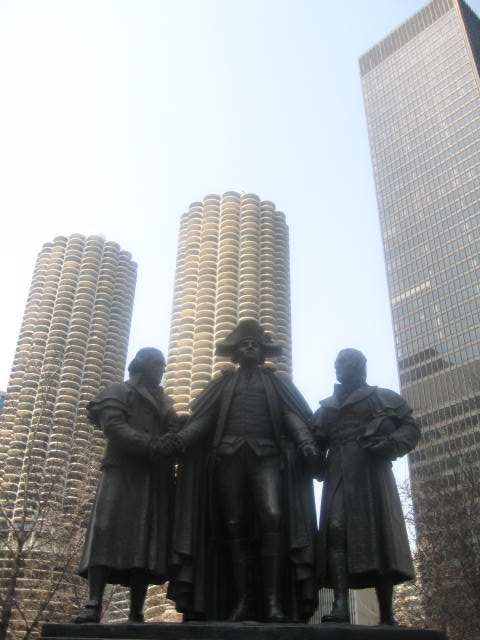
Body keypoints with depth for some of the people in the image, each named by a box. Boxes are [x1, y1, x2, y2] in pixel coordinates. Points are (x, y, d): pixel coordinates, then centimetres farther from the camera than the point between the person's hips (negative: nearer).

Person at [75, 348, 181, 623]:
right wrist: (154, 445, -18)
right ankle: (94, 604, -17)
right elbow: (114, 427, -7)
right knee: (108, 532, -15)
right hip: (123, 471, -4)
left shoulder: (164, 401, 28)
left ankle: (136, 612, -5)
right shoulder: (119, 392, 10)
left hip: (156, 478, 5)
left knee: (146, 540, -3)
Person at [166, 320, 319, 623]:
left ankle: (274, 602, -18)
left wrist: (305, 439, -14)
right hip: (229, 457, 1)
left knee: (273, 518, -20)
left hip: (266, 456, -1)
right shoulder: (223, 383, 22)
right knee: (235, 527, -3)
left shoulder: (276, 383, 21)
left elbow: (293, 416, 7)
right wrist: (177, 440, -7)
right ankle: (243, 603, 1)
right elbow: (202, 419, 11)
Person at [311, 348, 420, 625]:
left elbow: (411, 426, 8)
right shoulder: (326, 408, 25)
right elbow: (315, 445, 20)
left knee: (380, 535, -6)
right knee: (336, 531, -17)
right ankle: (341, 605, -25)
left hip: (372, 469, -2)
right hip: (339, 474, 2)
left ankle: (387, 615, -3)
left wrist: (391, 443, -12)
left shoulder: (384, 398, 18)